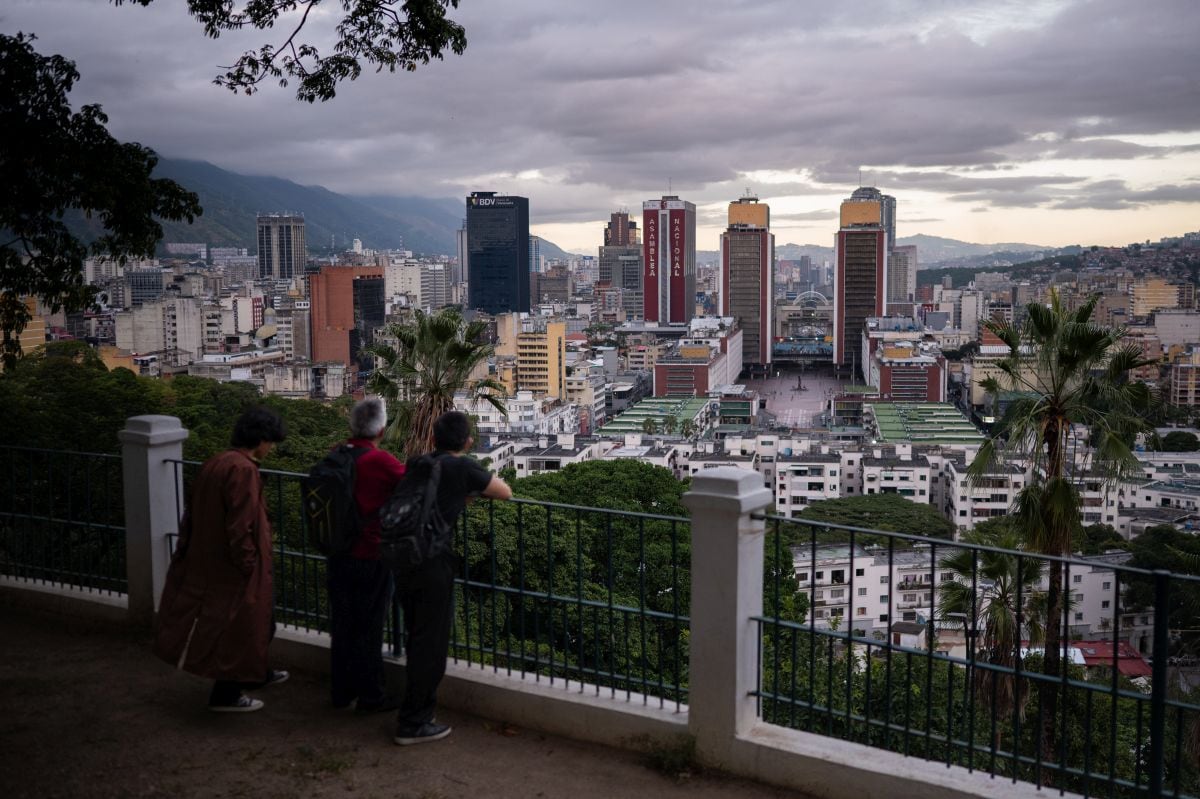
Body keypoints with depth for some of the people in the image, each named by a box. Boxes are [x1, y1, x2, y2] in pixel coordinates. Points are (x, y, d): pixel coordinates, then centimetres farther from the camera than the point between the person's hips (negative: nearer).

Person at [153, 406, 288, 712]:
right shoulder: (243, 470, -23)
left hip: (205, 560, 9)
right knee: (239, 625, 5)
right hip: (233, 566, -9)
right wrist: (249, 565, -16)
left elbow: (193, 514, 12)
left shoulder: (214, 464, 5)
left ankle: (255, 673, 40)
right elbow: (240, 526, -25)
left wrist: (186, 550, 19)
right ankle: (226, 695, 16)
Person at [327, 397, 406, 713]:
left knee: (342, 625, 15)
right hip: (371, 557, -6)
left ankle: (342, 691, 26)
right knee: (368, 628, 5)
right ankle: (371, 696, 14)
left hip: (338, 554, 6)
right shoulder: (381, 461, -18)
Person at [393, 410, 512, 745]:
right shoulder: (463, 468, -6)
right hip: (432, 564, -7)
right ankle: (413, 724, 9)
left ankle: (415, 709, 32)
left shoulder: (416, 464, 11)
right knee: (431, 644, 3)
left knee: (417, 639, 19)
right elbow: (505, 492, 3)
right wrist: (477, 487, 20)